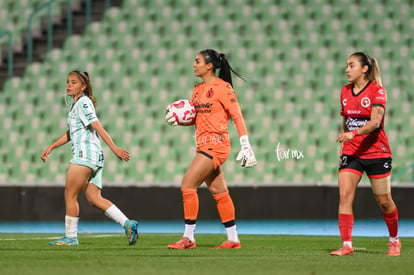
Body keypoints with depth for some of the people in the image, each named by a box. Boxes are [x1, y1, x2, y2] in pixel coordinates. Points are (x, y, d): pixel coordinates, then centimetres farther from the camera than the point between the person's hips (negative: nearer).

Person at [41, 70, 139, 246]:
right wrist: (51, 147, 28)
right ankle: (127, 224, -5)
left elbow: (98, 128, -16)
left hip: (86, 154, -9)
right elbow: (70, 133, 31)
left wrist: (114, 148, -22)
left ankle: (70, 237, 2)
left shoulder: (83, 103, -7)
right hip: (94, 157, 9)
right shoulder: (76, 104, 22)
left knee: (70, 195, -3)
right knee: (93, 198, 3)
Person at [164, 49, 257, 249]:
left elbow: (237, 116, -11)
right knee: (218, 192, 10)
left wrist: (245, 146, -17)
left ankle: (188, 238, -10)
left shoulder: (222, 87, -10)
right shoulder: (198, 89, 14)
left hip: (215, 144, -8)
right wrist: (177, 119, 0)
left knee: (187, 185, -14)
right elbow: (194, 118, 21)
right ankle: (233, 239, 15)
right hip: (204, 144, 8)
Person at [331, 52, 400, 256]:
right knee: (344, 195, -14)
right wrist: (342, 151, 16)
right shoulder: (345, 91, 9)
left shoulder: (377, 91, -9)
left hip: (376, 153, -4)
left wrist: (353, 133, -37)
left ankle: (394, 240, 28)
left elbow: (375, 122, -22)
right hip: (351, 153, 4)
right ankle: (347, 245, -14)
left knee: (384, 201, 5)